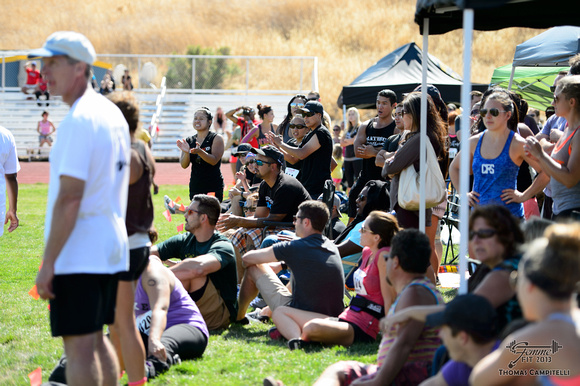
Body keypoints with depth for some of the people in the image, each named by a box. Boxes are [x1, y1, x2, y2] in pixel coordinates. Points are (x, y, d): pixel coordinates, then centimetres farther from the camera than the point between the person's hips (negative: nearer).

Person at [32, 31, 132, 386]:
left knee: (79, 346, -7)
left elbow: (69, 198, -22)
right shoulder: (113, 114, 13)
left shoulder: (79, 120, -17)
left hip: (78, 255, -9)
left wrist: (48, 262, -20)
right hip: (112, 248, 9)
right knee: (95, 340, 17)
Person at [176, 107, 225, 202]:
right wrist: (186, 152, -18)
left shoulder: (216, 139, -1)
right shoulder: (189, 141, 10)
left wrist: (199, 151, -31)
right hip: (195, 186, 4)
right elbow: (184, 165, 2)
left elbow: (214, 160, -14)